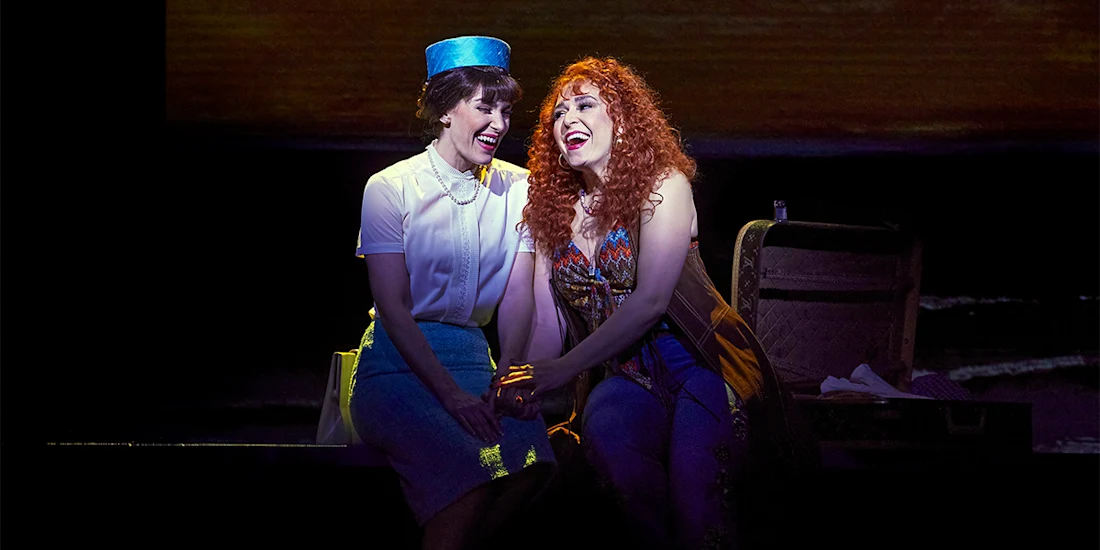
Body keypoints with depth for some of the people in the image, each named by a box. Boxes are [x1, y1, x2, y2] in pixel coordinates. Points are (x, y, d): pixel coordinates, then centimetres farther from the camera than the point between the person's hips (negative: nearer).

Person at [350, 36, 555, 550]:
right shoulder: (390, 188, -4)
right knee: (470, 466, -31)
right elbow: (393, 306, -10)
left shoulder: (519, 188, 7)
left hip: (472, 354, 4)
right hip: (397, 362, -4)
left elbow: (518, 294, 2)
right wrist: (450, 393, -20)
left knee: (530, 457, -26)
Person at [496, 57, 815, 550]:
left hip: (696, 362, -4)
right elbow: (547, 322, 5)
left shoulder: (662, 185, -6)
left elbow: (650, 301, -16)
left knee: (692, 483, -32)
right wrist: (521, 387, -15)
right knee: (604, 432, -33)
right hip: (624, 375, 4)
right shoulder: (553, 211, 11)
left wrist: (561, 369, -21)